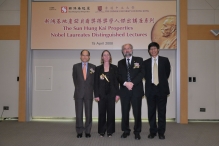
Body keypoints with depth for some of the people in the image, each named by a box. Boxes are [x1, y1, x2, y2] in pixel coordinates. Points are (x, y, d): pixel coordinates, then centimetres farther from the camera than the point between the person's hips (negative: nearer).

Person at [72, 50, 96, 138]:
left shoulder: (93, 67, 5)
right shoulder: (76, 66, 7)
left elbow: (94, 80, 9)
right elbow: (75, 79, 14)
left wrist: (90, 89, 5)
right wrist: (78, 88, 12)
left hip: (89, 93, 0)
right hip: (79, 93, 0)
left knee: (88, 113, 3)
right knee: (79, 113, 2)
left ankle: (87, 131, 14)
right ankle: (79, 132, 13)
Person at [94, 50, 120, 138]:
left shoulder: (114, 68, 5)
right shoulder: (98, 69, 5)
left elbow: (116, 81, 3)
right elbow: (96, 82, 2)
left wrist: (117, 94, -3)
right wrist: (96, 95, -5)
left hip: (111, 93, 0)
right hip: (101, 94, 0)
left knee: (111, 112, 4)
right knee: (101, 112, 3)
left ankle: (110, 131, 15)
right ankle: (101, 131, 14)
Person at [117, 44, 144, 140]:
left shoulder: (139, 60, 8)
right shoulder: (120, 63, 15)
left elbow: (141, 73, -4)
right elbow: (119, 76, 5)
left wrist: (132, 83, -14)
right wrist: (125, 83, -14)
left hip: (136, 90, -2)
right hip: (124, 90, 2)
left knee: (137, 112, -1)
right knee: (125, 112, 6)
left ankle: (137, 132, 11)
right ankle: (126, 130, 18)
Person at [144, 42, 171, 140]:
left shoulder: (165, 60, 4)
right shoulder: (146, 62, 7)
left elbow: (167, 73, 10)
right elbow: (145, 75, 12)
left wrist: (162, 82, 10)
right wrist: (150, 82, 5)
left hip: (161, 89, -1)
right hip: (150, 89, 1)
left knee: (162, 111, 3)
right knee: (151, 111, 6)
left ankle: (161, 132, 13)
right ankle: (152, 131, 17)